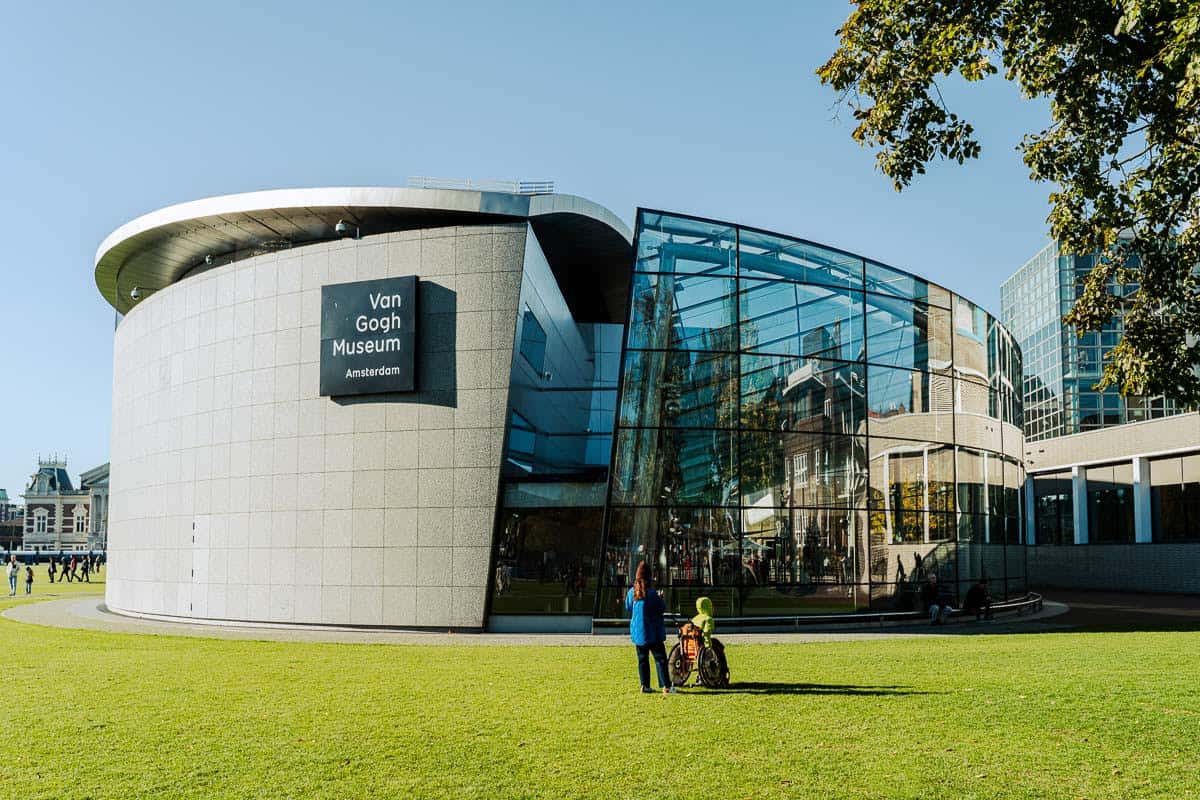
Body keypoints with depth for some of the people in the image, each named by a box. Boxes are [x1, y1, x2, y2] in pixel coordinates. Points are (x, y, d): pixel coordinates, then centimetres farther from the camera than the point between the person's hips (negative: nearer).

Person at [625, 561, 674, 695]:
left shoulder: (631, 592, -1)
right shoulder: (651, 593, -15)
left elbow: (628, 607, 14)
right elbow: (662, 608, -7)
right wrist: (660, 598, 10)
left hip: (637, 632, 4)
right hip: (652, 632, -4)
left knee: (642, 659, 12)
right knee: (660, 658, -1)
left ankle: (644, 686, 11)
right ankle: (666, 686, -6)